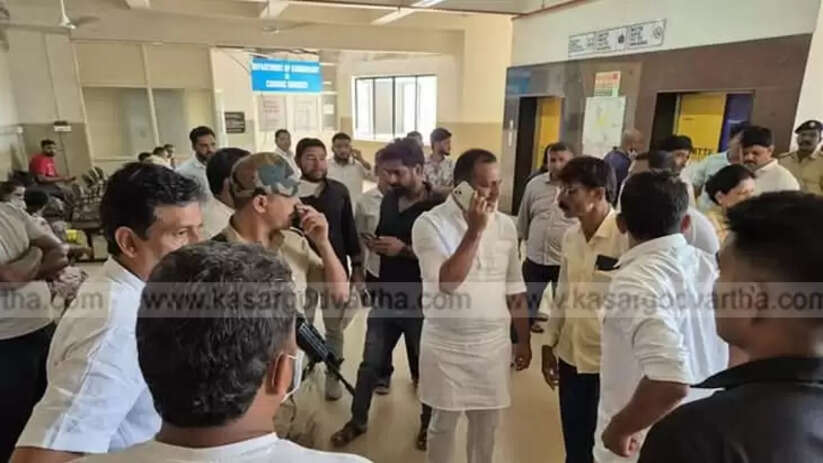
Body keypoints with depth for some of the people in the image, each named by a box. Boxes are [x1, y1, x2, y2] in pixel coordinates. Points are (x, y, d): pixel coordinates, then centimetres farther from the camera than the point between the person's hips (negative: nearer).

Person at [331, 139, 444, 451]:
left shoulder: (438, 206, -15)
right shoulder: (388, 200, 4)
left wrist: (404, 249, -23)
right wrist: (375, 244, -4)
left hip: (421, 302, -5)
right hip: (386, 297, 5)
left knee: (426, 367, 15)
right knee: (369, 365, 15)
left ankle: (428, 423, 38)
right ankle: (357, 421, 35)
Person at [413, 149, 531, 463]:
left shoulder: (505, 225, 0)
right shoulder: (430, 223, -14)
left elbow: (515, 291, 7)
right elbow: (447, 283, -25)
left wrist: (524, 341, 10)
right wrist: (475, 230, -26)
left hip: (493, 344, 4)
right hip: (446, 345, -3)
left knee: (486, 423, 18)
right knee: (443, 424, 14)